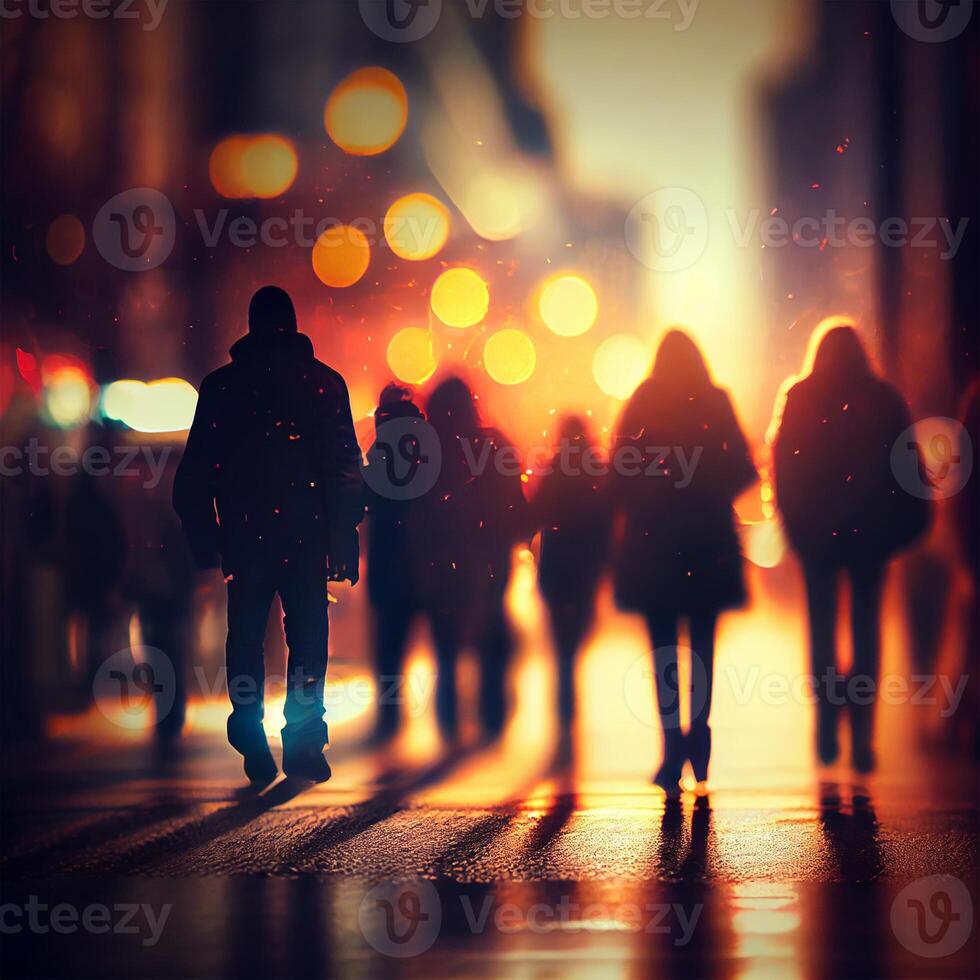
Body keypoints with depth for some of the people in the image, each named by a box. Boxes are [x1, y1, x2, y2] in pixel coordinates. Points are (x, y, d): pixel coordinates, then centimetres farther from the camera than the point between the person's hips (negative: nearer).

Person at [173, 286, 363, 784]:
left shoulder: (220, 385, 5)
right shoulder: (325, 382, 4)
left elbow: (196, 470, 5)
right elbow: (345, 465, 1)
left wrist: (202, 538, 9)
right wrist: (345, 536, 3)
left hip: (244, 534, 1)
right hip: (306, 534, -1)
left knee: (246, 636, 9)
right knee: (307, 636, 4)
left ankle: (253, 744, 4)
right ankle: (303, 743, -3)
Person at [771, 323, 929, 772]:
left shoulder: (798, 398, 0)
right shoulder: (882, 397, 0)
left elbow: (782, 461, -1)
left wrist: (793, 518, 6)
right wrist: (907, 522, 5)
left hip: (814, 528, 0)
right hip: (870, 527, 0)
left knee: (822, 622, 10)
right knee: (866, 625, 4)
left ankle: (828, 719, -4)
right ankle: (861, 731, -4)